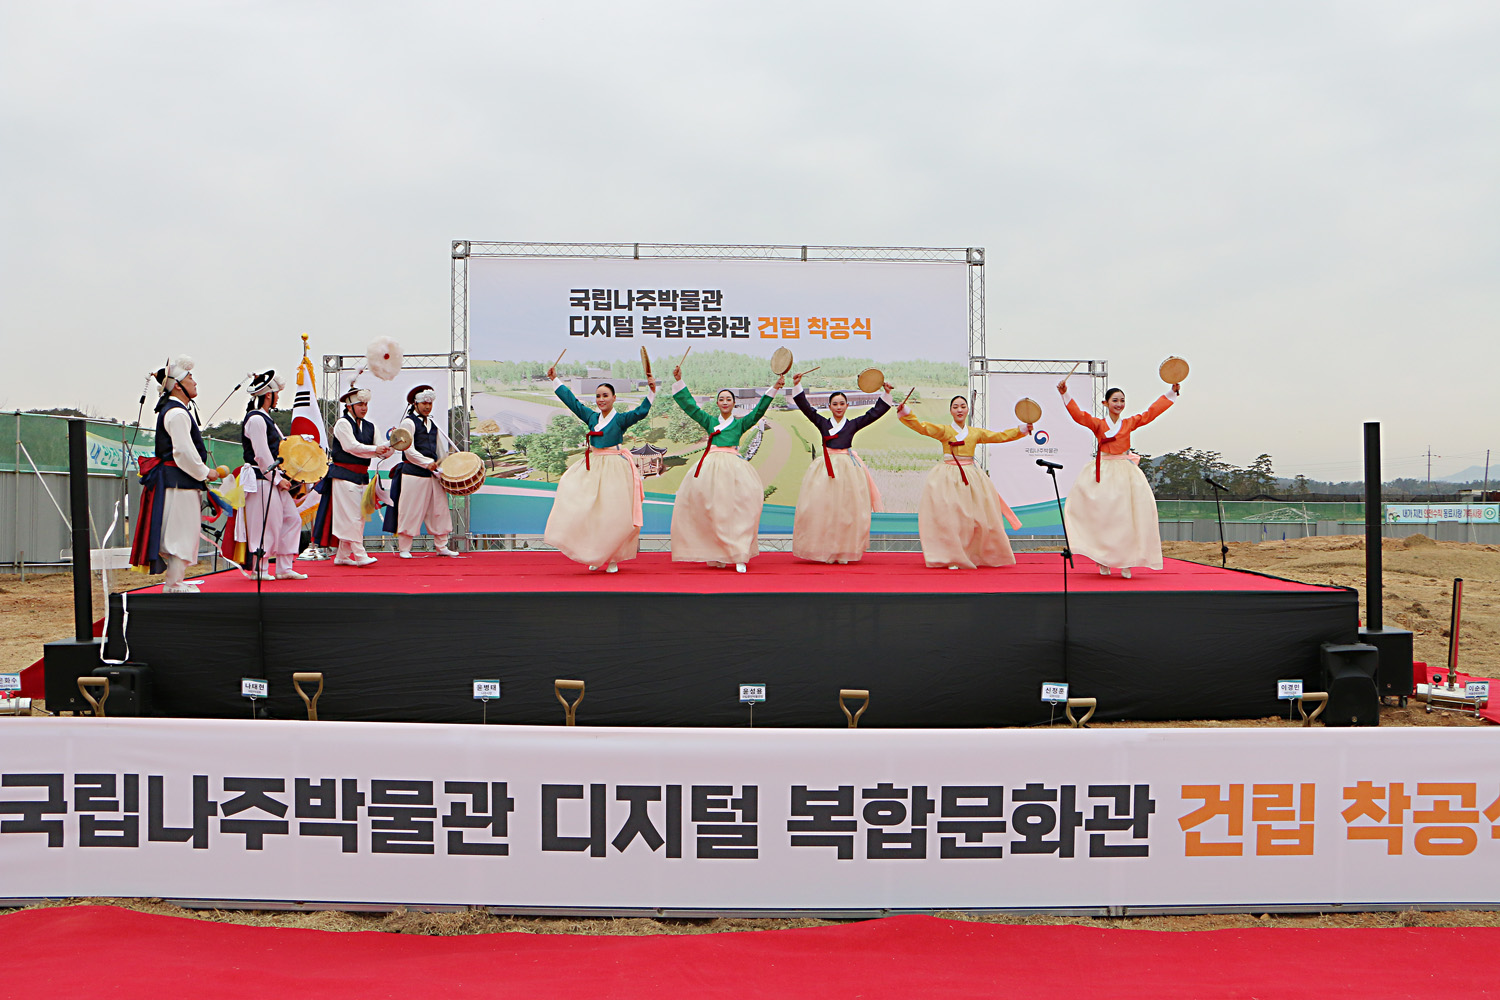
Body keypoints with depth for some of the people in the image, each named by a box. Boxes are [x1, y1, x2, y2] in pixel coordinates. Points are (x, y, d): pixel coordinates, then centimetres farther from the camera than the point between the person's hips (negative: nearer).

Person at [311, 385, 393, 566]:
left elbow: (381, 453, 7)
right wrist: (375, 449, -19)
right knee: (351, 515, -9)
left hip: (361, 476, 7)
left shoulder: (369, 427, 14)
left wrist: (390, 447, -14)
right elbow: (352, 446, -16)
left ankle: (342, 556, 14)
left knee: (357, 517, 7)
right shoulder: (342, 423, -5)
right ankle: (360, 555, -10)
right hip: (344, 474, -7)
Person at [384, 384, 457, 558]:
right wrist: (427, 463, -16)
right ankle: (404, 549, 6)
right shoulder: (408, 422, -5)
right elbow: (409, 451, -12)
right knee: (410, 511, -3)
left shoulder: (432, 423, 17)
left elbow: (439, 449, 23)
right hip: (413, 473, -7)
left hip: (432, 473, 7)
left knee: (439, 508, 6)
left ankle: (442, 547, 13)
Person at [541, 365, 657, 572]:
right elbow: (571, 401, 15)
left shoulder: (621, 419, -3)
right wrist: (555, 380, 17)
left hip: (614, 468, -4)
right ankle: (595, 556, 15)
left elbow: (641, 412, -17)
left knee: (613, 515, -3)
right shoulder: (591, 417, 10)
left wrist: (652, 392, -28)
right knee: (589, 512, 2)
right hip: (593, 467, 4)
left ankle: (612, 558, 9)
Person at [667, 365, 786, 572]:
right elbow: (689, 405, 13)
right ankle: (716, 555, 4)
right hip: (711, 465, 1)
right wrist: (679, 382, 7)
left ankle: (739, 556, -11)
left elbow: (759, 411, 5)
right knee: (712, 510, -4)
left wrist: (774, 388, -2)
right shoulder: (709, 421, 16)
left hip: (733, 466, -1)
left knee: (736, 511, -11)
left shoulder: (740, 423, 13)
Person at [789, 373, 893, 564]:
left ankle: (845, 551, 6)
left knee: (847, 511, -2)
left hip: (848, 468, 0)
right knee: (823, 509, -4)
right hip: (826, 468, 0)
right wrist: (797, 386, -4)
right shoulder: (822, 423, 9)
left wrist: (886, 394, 1)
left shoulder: (853, 424, 10)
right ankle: (825, 550, 3)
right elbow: (805, 407, 4)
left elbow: (875, 413, 9)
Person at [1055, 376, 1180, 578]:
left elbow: (1152, 412, 8)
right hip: (1103, 474, -2)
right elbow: (1078, 415, -10)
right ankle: (1103, 561, 2)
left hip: (1126, 474, 2)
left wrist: (1172, 392, 2)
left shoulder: (1130, 423, 11)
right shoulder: (1098, 424, 3)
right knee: (1101, 516, -6)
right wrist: (1065, 394, -22)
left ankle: (1125, 563, 2)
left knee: (1126, 518, -3)